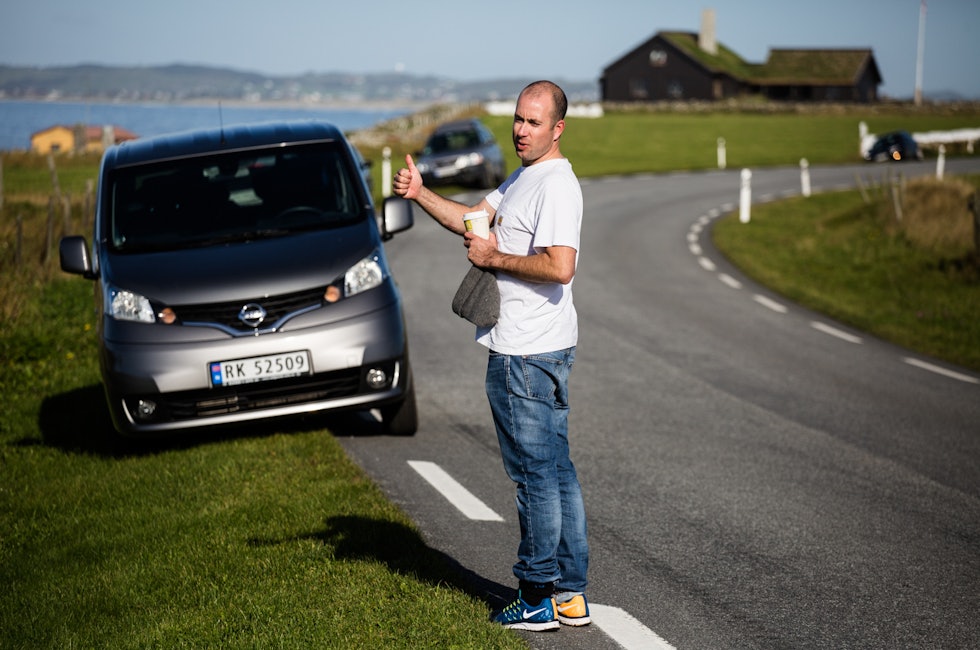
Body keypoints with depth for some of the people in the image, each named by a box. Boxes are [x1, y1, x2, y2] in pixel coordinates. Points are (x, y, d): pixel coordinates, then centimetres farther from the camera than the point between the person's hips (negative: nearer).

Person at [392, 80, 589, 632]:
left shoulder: (556, 185, -17)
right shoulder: (524, 178, 17)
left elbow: (560, 267, -28)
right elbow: (472, 219, 16)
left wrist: (495, 259, -16)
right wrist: (421, 194, 2)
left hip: (528, 354, -11)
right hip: (529, 347, 11)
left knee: (537, 473, -3)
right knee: (556, 471, 13)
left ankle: (539, 598, 5)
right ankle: (571, 594, 20)